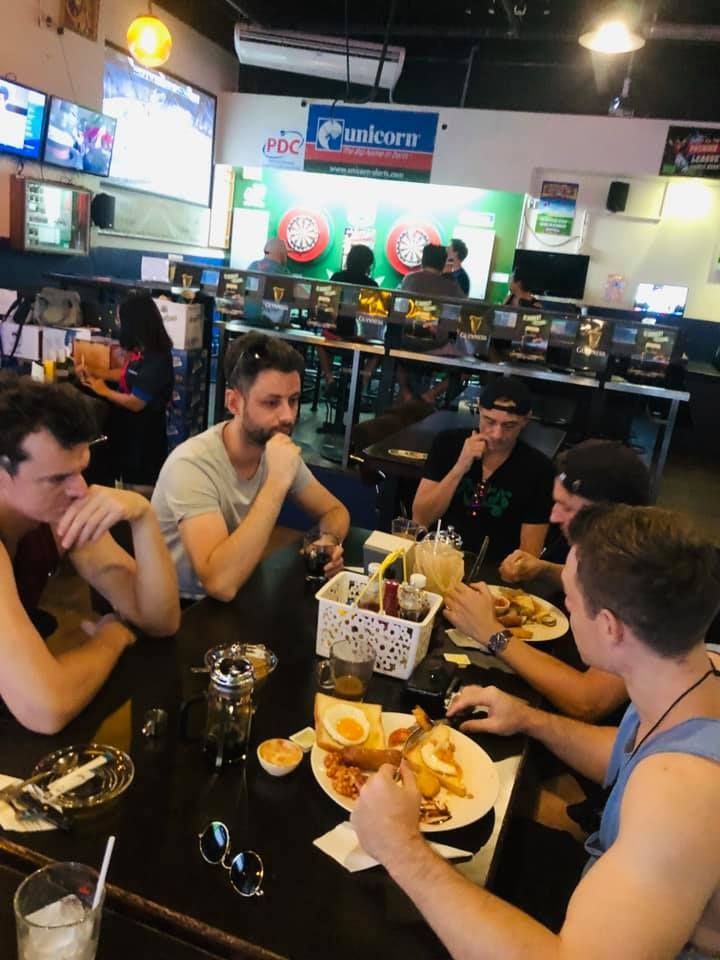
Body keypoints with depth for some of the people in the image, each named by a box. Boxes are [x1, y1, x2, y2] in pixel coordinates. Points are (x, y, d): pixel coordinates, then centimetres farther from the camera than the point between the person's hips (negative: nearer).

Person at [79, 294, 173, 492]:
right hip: (131, 429, 9)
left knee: (141, 487, 5)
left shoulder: (155, 359, -28)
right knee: (129, 482, 22)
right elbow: (127, 374, 19)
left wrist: (104, 391, -8)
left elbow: (135, 403, -24)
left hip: (144, 433, -9)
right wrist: (94, 373, 15)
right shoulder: (143, 351, 1)